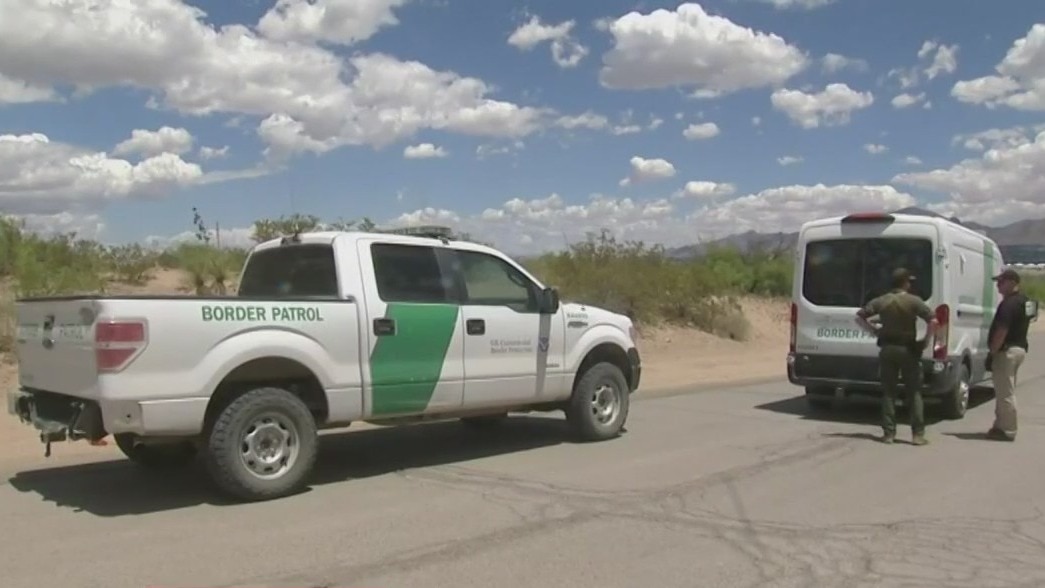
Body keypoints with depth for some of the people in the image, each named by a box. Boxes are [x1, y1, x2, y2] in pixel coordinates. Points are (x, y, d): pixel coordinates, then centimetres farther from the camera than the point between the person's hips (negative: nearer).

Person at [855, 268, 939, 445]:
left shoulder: (882, 301, 2)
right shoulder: (913, 301, -7)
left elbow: (859, 317, 3)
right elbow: (933, 321, -17)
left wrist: (874, 331, 9)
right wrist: (926, 340, -4)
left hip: (887, 349, 3)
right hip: (908, 349, -2)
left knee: (888, 392, 8)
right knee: (914, 392, 5)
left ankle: (888, 433, 8)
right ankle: (918, 434, 2)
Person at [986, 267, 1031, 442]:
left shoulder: (1009, 303, -19)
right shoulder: (1023, 301, 15)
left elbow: (1002, 331, -24)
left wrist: (992, 352, -17)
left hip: (1007, 350, -11)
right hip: (1020, 348, 11)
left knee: (1005, 392, -4)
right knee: (1006, 391, 17)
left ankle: (1007, 430, 1)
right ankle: (1001, 426, 24)